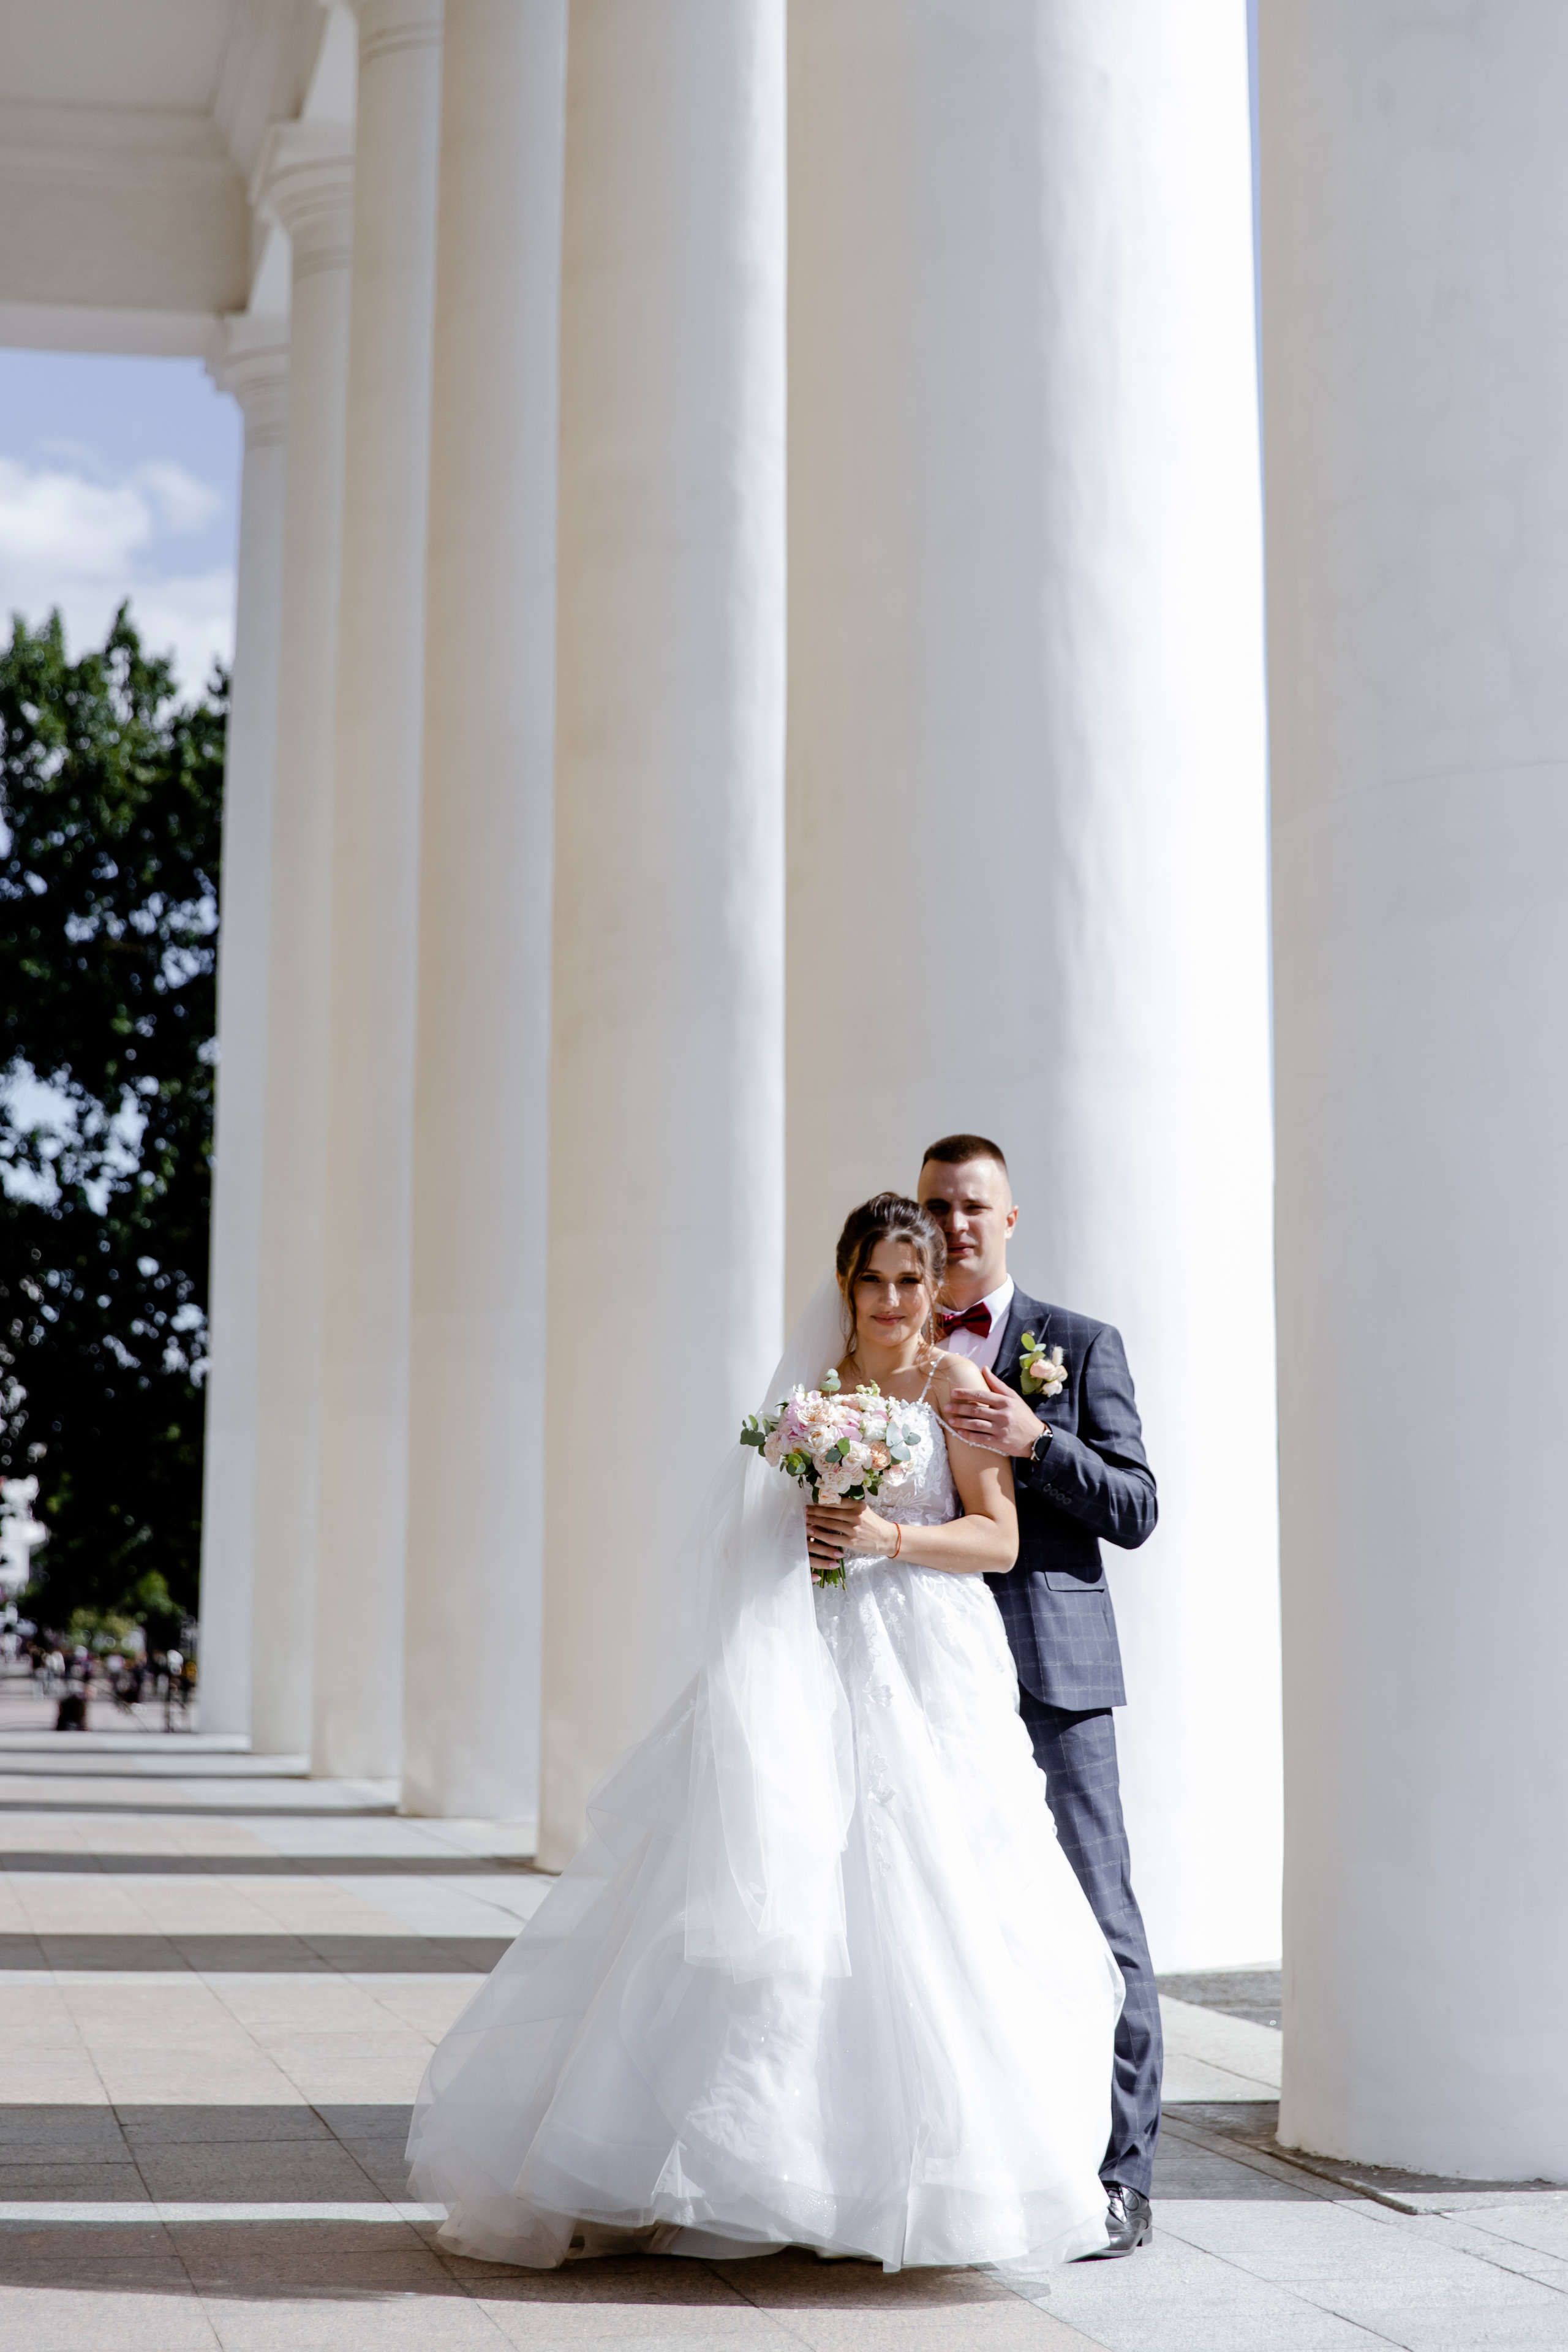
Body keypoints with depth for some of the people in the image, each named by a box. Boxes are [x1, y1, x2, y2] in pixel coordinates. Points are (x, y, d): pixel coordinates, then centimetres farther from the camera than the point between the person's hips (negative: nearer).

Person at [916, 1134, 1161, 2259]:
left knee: (1095, 1922, -3)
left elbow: (1137, 1510, -1)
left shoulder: (1083, 1346, 5)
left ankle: (1122, 2173, 3)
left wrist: (1038, 1440, -14)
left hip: (1051, 1670, -3)